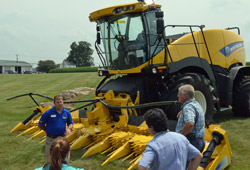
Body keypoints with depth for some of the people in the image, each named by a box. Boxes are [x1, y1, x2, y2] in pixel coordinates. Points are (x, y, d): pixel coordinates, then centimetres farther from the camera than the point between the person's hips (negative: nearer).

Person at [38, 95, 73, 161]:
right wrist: (48, 131, -2)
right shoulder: (48, 113, -12)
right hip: (51, 140, -2)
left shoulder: (67, 112, -2)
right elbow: (40, 125, -4)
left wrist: (68, 129, -12)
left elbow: (70, 123, 8)